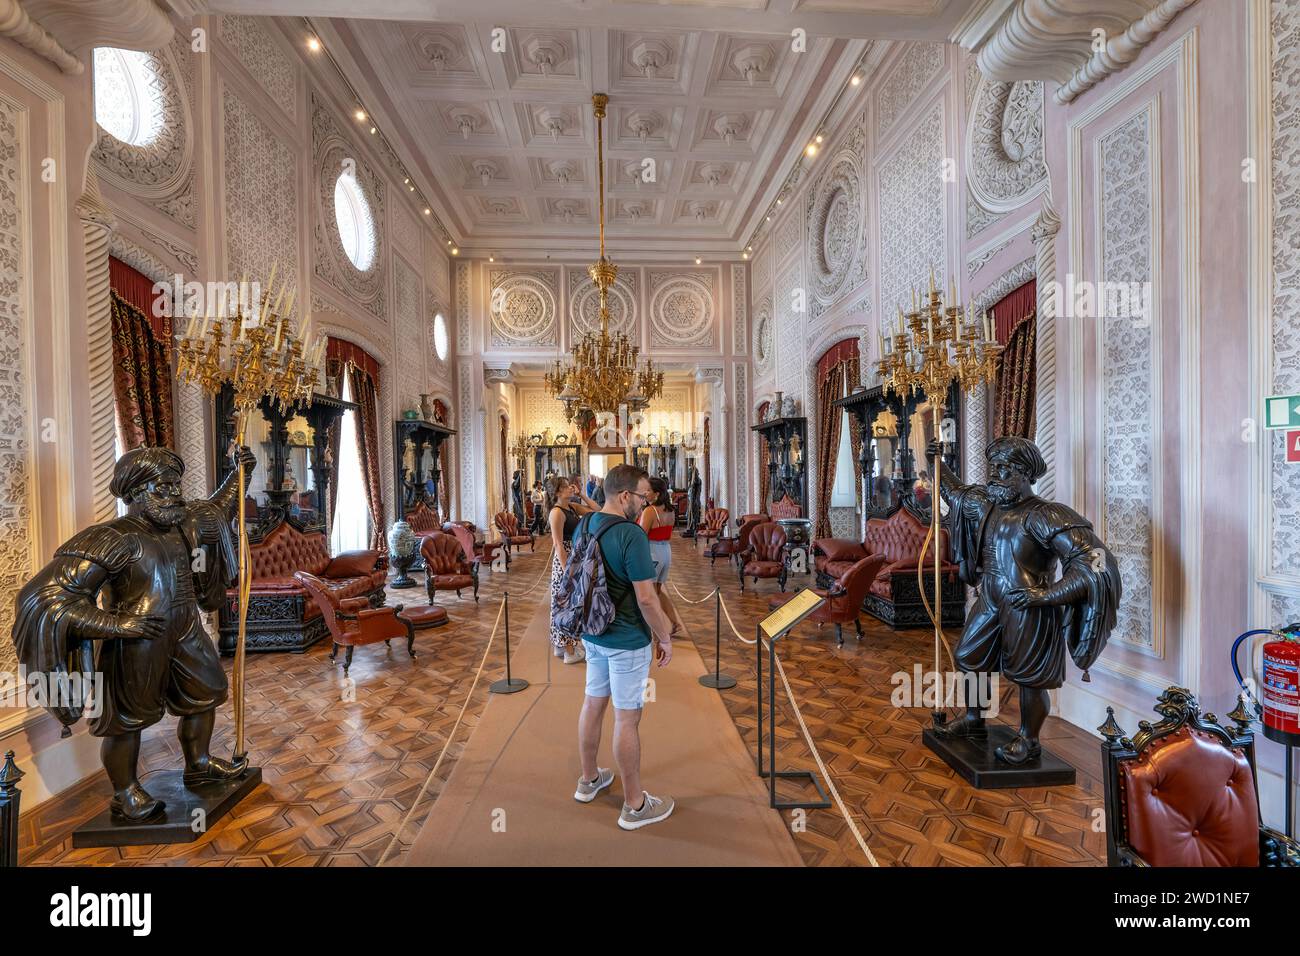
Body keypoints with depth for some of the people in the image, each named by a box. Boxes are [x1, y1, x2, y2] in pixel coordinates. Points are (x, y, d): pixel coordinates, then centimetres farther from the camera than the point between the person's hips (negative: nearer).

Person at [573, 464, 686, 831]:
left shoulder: (584, 524, 1)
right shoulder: (632, 534, -25)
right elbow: (646, 598, -24)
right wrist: (665, 638, -9)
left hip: (593, 633, 8)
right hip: (627, 641, -8)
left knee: (593, 703, 21)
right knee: (627, 719, 5)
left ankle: (589, 779, 41)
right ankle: (635, 805, 23)